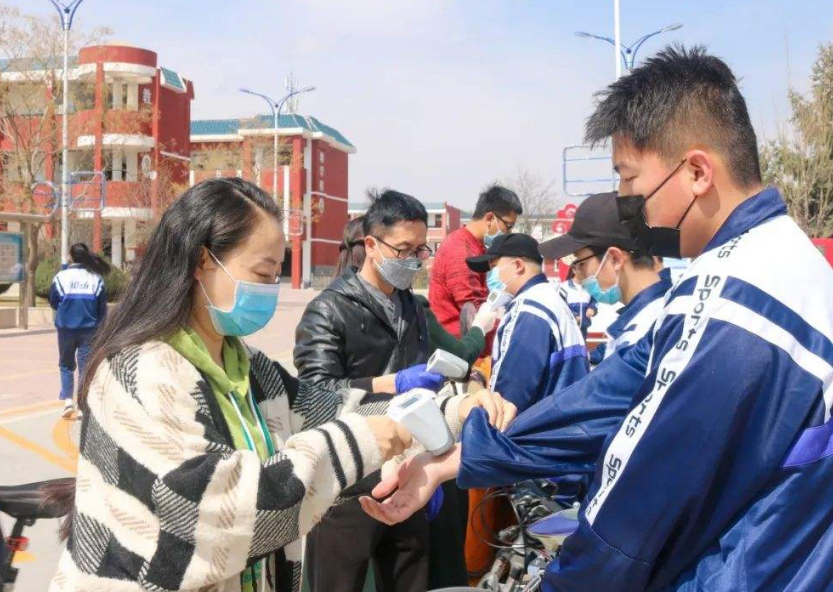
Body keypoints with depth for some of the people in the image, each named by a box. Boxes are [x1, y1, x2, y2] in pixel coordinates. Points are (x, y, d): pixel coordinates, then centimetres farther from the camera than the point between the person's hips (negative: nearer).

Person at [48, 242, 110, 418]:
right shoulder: (96, 277, -2)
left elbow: (54, 302, 1)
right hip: (89, 329, 0)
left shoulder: (62, 276, -6)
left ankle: (68, 400, 3)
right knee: (86, 366, 7)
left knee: (66, 365, 15)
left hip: (66, 328, 0)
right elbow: (102, 306, 1)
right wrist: (100, 327, 12)